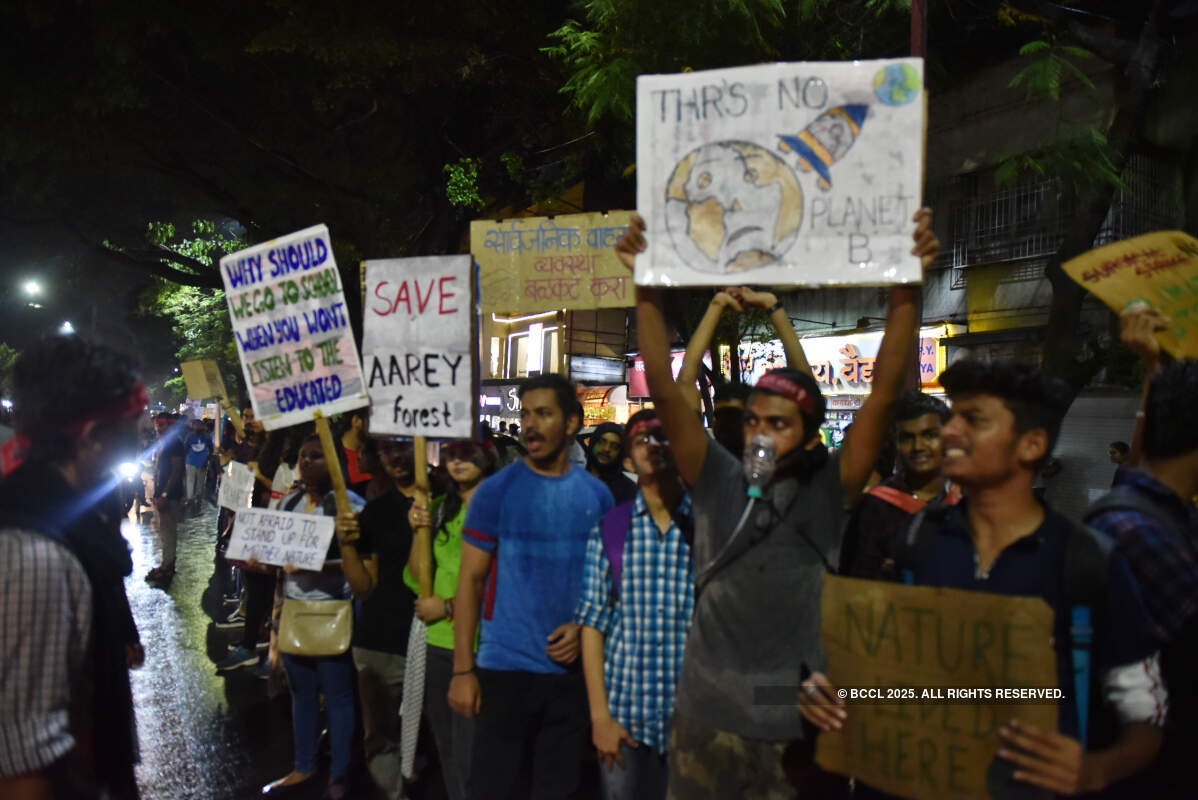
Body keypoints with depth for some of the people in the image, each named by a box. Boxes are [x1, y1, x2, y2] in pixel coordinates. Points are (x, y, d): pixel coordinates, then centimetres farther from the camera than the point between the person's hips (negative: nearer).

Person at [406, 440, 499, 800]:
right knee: (445, 748, 15)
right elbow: (415, 580, 8)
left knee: (469, 754, -5)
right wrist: (419, 530, -7)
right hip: (436, 641, 6)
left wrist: (448, 606, -8)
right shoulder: (438, 508, 10)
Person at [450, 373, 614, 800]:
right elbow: (470, 580, -4)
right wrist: (462, 669, -9)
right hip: (503, 666, -2)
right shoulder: (496, 490, -5)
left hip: (572, 668, 3)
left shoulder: (597, 495, 3)